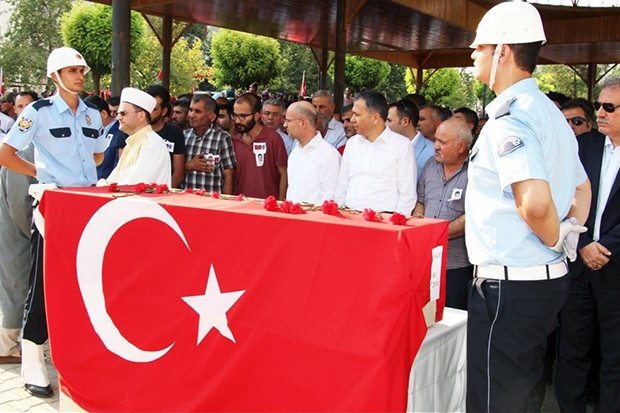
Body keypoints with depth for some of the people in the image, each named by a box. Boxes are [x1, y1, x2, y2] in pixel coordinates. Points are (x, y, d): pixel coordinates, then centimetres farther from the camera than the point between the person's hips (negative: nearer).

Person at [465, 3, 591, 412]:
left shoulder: (509, 117, -18)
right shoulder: (550, 112, 14)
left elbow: (535, 201, -33)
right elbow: (582, 187, 26)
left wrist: (552, 240, -14)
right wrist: (571, 232, 13)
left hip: (510, 283, -10)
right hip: (549, 279, 10)